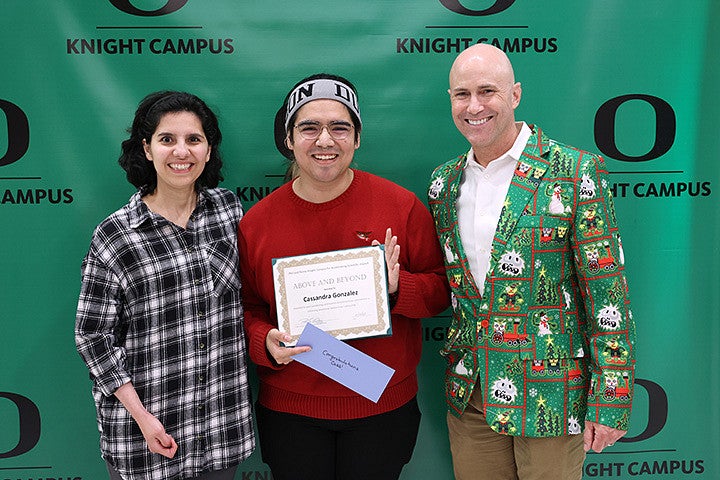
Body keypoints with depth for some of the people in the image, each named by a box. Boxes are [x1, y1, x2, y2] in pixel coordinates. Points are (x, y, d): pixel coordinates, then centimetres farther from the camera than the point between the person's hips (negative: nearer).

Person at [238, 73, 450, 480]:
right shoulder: (256, 222, -3)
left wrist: (398, 286, -22)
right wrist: (266, 343, -15)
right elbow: (246, 308, 5)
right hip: (289, 411, 1)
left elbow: (442, 289, -2)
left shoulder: (401, 205, -8)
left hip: (383, 407, -1)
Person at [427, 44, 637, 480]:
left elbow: (608, 296, -11)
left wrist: (610, 403, -12)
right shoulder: (445, 181, 5)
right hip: (469, 393, 5)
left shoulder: (575, 173, -11)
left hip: (550, 392, -4)